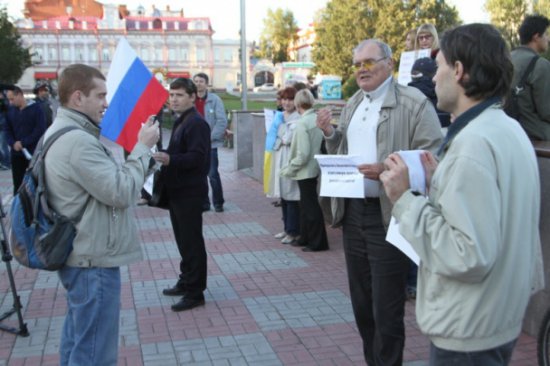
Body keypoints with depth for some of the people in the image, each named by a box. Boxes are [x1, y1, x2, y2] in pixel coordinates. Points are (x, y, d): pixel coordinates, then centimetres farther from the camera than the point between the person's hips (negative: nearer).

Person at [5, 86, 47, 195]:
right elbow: (8, 130, 9)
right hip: (17, 153, 4)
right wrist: (13, 143, -10)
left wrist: (23, 143, -15)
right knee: (18, 183, 9)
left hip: (34, 152, -4)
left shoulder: (36, 108, -6)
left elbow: (40, 129, -12)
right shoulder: (10, 110, 7)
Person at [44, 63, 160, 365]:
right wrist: (142, 148, -13)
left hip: (80, 255, 11)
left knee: (78, 338, 23)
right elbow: (122, 192, -23)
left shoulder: (63, 132, 12)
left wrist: (141, 152, 3)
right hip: (94, 261, -11)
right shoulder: (77, 140, -23)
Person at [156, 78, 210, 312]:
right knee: (183, 239, 17)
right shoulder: (181, 121, 16)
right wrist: (163, 157, 8)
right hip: (178, 189, 10)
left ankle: (195, 292, 5)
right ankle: (186, 282, 29)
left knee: (192, 241, -3)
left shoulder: (196, 123, -16)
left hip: (190, 191, -10)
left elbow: (197, 157, -26)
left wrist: (170, 159, -36)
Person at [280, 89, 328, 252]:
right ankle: (305, 238, 29)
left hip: (306, 170, -8)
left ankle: (318, 242, 13)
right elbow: (322, 144, 8)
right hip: (314, 167, 8)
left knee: (311, 206, 3)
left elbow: (303, 153, -22)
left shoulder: (302, 123, -20)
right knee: (306, 205, 18)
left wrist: (289, 169, -10)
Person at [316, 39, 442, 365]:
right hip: (352, 212, 7)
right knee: (361, 301, 18)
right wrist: (329, 133, 2)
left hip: (388, 215, -7)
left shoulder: (414, 103, -9)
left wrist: (387, 170, -26)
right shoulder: (352, 104, 14)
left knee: (386, 308, 2)